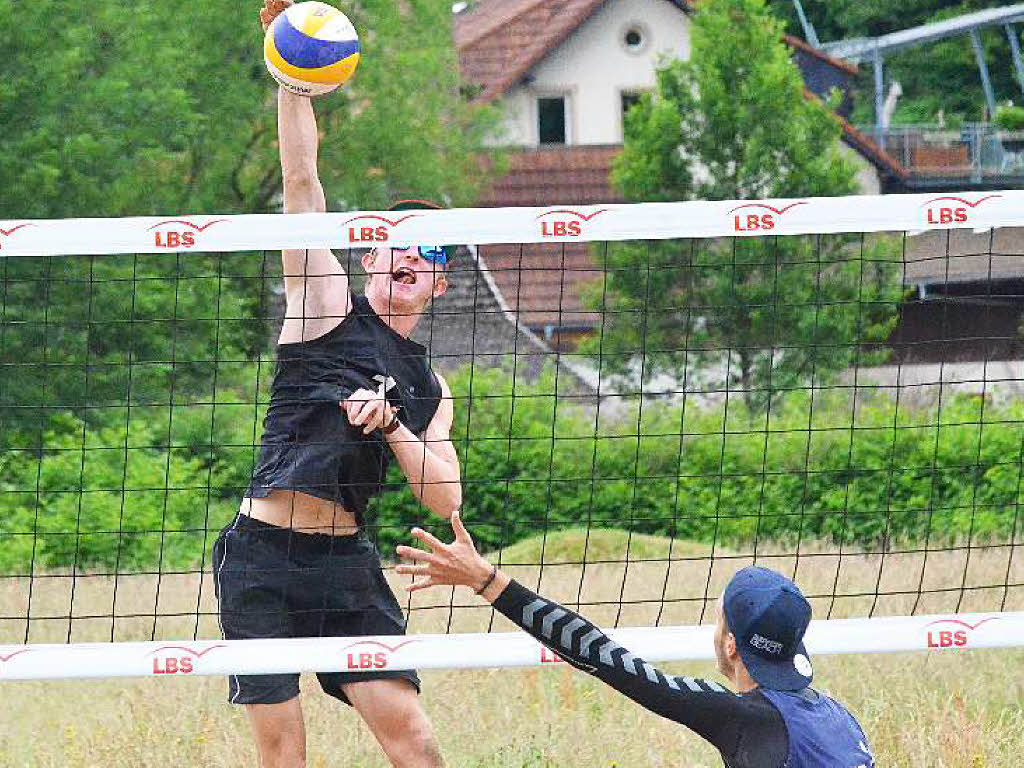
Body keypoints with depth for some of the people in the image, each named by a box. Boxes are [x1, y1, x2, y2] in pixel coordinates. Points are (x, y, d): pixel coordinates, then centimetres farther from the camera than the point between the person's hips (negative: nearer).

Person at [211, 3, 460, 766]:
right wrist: (292, 78, -14)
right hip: (262, 557, -3)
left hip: (345, 561, 3)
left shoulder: (428, 388, 15)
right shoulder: (329, 302, 5)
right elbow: (302, 182, -5)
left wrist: (391, 426, -6)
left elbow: (446, 500, 9)